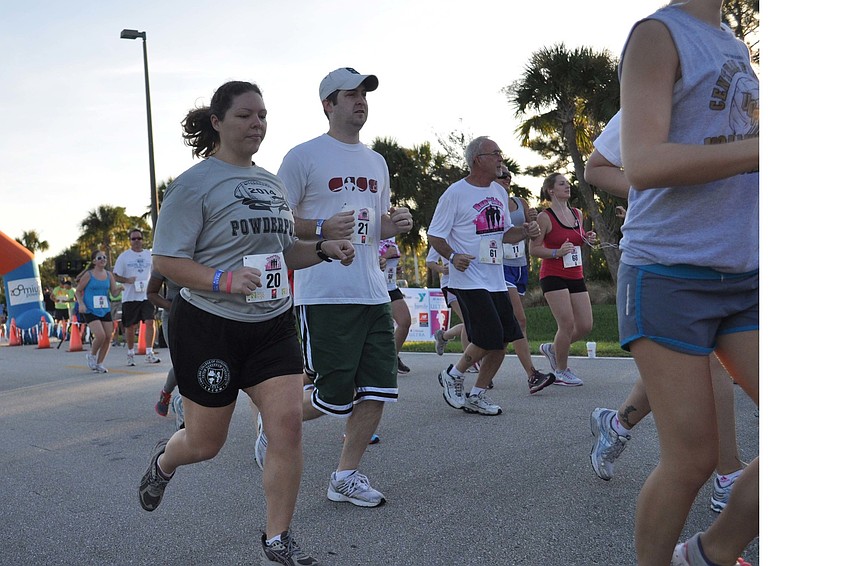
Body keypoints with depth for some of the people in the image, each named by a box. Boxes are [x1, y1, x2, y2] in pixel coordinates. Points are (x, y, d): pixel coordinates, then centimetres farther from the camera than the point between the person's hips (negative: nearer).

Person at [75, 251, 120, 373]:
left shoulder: (109, 275, 8)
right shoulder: (88, 275, -4)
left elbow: (114, 291, 7)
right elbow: (78, 291, 2)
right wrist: (81, 303, -13)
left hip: (105, 310, 5)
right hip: (90, 311, -5)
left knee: (108, 337, 0)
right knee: (100, 335, -19)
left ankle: (99, 363, 17)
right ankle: (92, 356, 11)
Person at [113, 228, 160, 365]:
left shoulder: (150, 255, 9)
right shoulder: (124, 257, 2)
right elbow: (115, 276, 2)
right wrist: (127, 280, -16)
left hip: (146, 295, 1)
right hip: (129, 297, -1)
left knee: (149, 322, -13)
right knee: (130, 326, 7)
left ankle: (149, 353, -10)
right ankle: (130, 353, 22)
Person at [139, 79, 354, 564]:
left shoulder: (272, 183, 12)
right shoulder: (195, 184, -10)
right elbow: (166, 260, -14)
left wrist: (324, 250, 1)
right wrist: (223, 280, -30)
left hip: (272, 324, 5)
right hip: (209, 326, -5)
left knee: (288, 425, -7)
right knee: (205, 442, 7)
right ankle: (165, 461, 46)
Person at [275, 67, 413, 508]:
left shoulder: (376, 162, 18)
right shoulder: (304, 156, -4)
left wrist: (395, 224, 3)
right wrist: (322, 229, -20)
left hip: (373, 293, 7)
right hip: (324, 295, -7)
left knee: (379, 389, 3)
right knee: (335, 396, -5)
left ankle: (346, 476, 17)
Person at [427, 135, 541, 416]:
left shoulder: (499, 192, 14)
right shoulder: (456, 193, -8)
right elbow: (434, 236, -6)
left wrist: (525, 231, 1)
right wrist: (452, 256, -24)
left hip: (496, 281, 8)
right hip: (469, 280, -8)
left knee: (502, 341, 4)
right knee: (489, 338, -14)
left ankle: (476, 396, 19)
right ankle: (452, 375, 11)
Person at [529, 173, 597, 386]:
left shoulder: (577, 214, 12)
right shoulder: (545, 217, -8)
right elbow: (534, 249, -9)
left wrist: (588, 239, 5)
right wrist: (557, 253, -22)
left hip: (576, 276, 7)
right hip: (553, 276, -7)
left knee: (585, 326, 2)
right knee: (567, 324, -11)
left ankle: (552, 348, 27)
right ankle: (561, 371, 7)